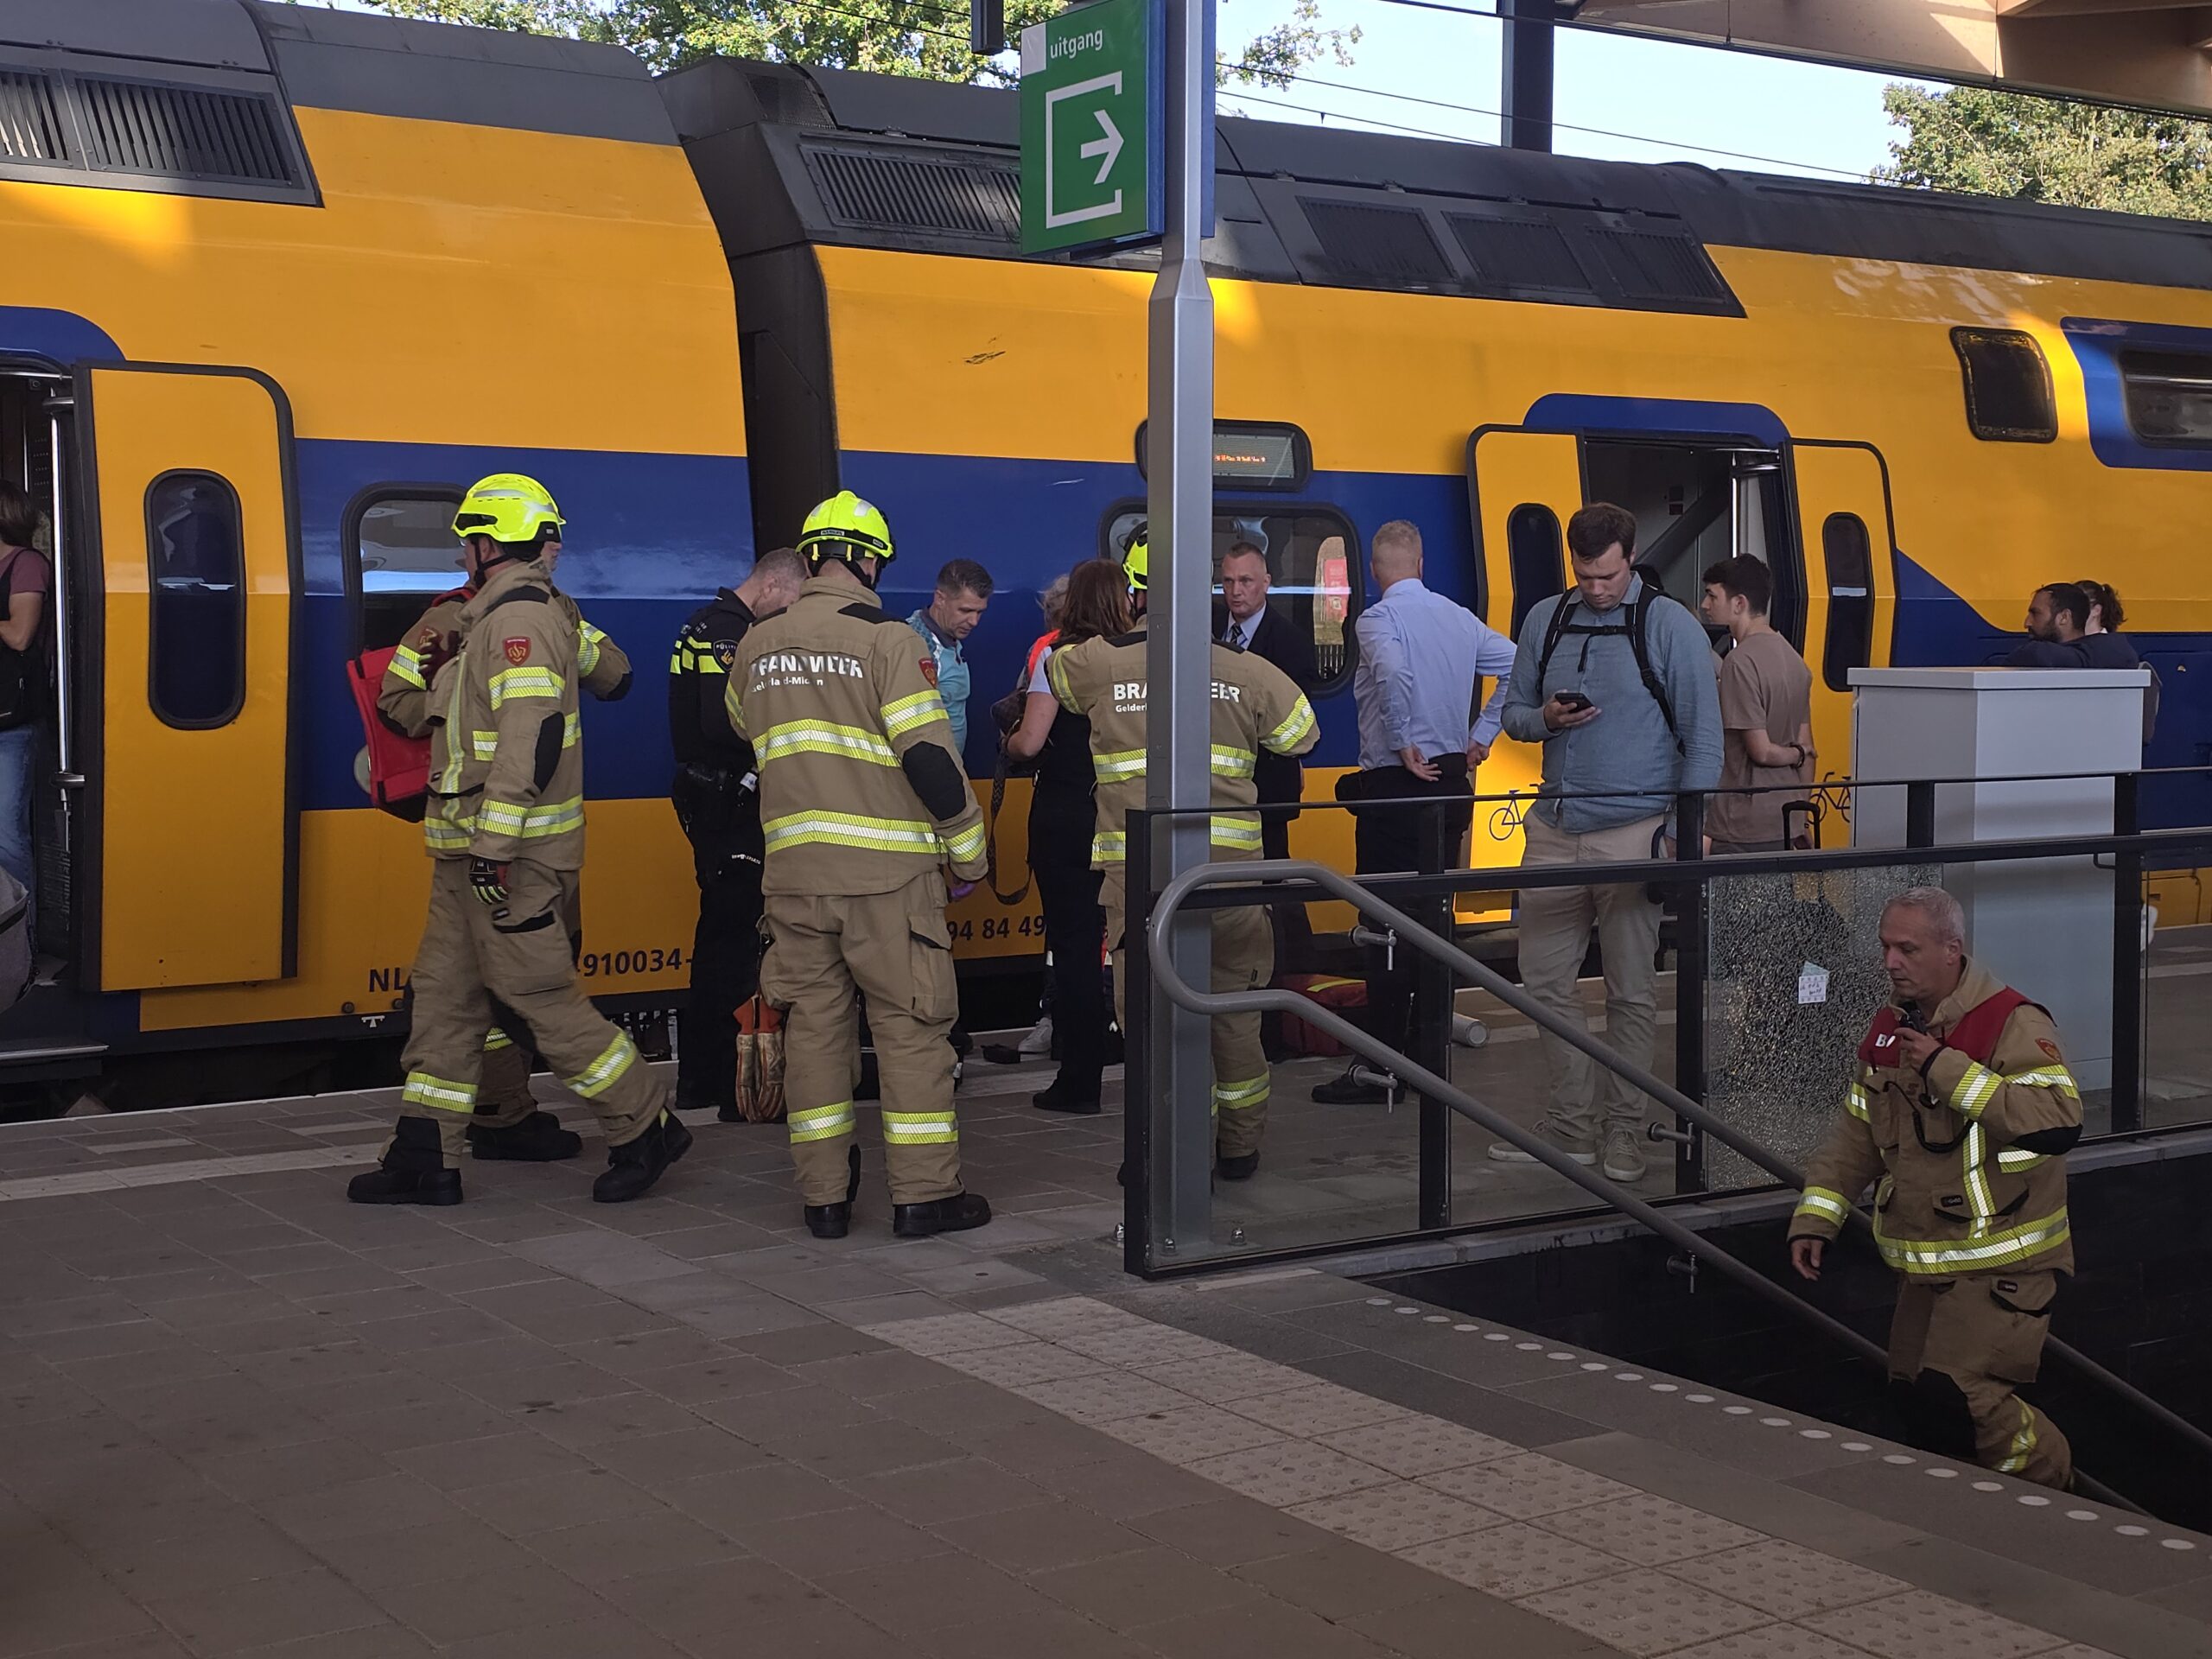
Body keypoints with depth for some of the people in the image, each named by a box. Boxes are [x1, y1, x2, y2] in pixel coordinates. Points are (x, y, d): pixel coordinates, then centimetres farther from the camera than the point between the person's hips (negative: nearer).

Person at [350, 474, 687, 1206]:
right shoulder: (519, 615, 16)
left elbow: (529, 740, -25)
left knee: (539, 997, -5)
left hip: (510, 857, -11)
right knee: (445, 994, 11)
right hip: (475, 854, 11)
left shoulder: (517, 621, -17)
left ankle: (647, 1129, 5)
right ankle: (426, 1160, 14)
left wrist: (493, 848, -26)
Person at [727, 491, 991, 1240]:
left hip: (793, 868, 5)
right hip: (887, 868, -5)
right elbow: (930, 757, -13)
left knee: (814, 1022, 11)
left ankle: (824, 1195, 15)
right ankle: (923, 1192, 7)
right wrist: (969, 852, -3)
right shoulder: (886, 640, -9)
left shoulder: (756, 647, 8)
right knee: (911, 1024, 4)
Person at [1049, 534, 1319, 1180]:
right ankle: (1240, 1145, 28)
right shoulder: (1243, 667, 3)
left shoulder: (1095, 663, -1)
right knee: (1234, 1005, 18)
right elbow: (1303, 734, 14)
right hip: (1230, 861, 3)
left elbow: (1052, 672, 21)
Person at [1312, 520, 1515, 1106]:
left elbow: (1393, 672, -31)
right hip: (1452, 782, 7)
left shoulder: (1378, 619, -11)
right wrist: (1481, 735, 11)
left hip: (1395, 786, -7)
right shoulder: (1460, 618, 9)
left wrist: (1404, 746, -20)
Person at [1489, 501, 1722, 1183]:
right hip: (1554, 828, 5)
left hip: (1631, 831, -5)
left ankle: (1623, 1131, 13)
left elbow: (1703, 736, -5)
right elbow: (1513, 711, 17)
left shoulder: (1669, 625, -4)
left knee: (1630, 992, 2)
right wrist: (1546, 719, -7)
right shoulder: (1545, 619, 9)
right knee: (1545, 980, 6)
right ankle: (1572, 1122, 18)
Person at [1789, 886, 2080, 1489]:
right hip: (1928, 1260, 8)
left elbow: (2059, 1123, -30)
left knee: (1951, 1397, -16)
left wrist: (1950, 1071, -29)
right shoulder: (1889, 1030, 9)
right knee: (1912, 1392, 11)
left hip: (2003, 1259, -8)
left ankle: (2051, 1487, 8)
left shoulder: (2012, 1024, -16)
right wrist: (1814, 1218, 9)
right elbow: (1856, 1135, 17)